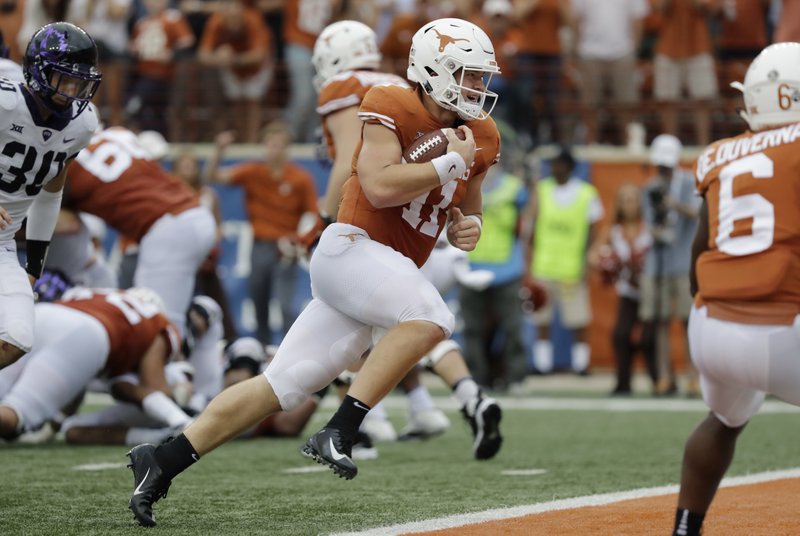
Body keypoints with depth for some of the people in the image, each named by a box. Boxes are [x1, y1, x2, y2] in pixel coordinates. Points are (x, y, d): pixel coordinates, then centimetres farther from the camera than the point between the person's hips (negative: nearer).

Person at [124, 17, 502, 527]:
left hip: (391, 272, 8)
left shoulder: (479, 137, 13)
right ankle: (339, 432, -30)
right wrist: (449, 162, -14)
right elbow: (380, 187, -20)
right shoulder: (392, 108, -9)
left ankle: (163, 461, 7)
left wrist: (469, 227, 4)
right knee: (431, 316, -31)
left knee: (281, 386, 4)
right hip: (351, 249, -8)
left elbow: (467, 211, 26)